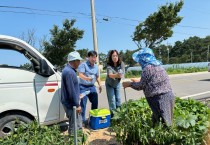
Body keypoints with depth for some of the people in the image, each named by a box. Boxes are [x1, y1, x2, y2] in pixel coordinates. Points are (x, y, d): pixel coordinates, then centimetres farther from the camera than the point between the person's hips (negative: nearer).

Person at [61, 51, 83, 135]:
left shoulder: (68, 70, 10)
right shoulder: (69, 72, -23)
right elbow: (71, 91, -25)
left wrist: (77, 95, 27)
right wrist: (77, 105, -20)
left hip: (71, 102, 11)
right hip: (71, 103, -11)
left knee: (77, 124, 23)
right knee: (75, 126, 3)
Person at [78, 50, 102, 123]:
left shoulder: (96, 66, 9)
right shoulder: (83, 64, -12)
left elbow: (97, 76, 20)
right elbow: (80, 75, -25)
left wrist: (99, 85, 7)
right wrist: (87, 78, -44)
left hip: (92, 86, 6)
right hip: (83, 87, -6)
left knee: (95, 102, 10)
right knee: (83, 103, -4)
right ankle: (83, 119, 9)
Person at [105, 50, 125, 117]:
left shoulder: (121, 64, -18)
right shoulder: (109, 65, -26)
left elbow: (122, 74, -18)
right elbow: (110, 75, -43)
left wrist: (120, 76, -41)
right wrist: (116, 75, -63)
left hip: (117, 84, 3)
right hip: (110, 84, -3)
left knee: (118, 99, 12)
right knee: (112, 100, -4)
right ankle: (113, 114, 10)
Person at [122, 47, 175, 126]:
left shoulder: (147, 68, -15)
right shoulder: (158, 65, 12)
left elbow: (141, 86, -10)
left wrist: (129, 84, 6)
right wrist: (138, 81, 27)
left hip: (160, 99, -9)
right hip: (168, 96, 9)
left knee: (162, 124, 1)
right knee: (167, 122, 17)